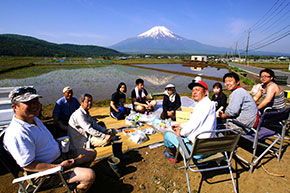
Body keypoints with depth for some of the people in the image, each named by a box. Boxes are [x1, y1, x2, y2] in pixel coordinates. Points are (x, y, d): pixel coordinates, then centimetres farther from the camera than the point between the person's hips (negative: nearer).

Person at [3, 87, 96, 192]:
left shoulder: (34, 119, 6)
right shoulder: (16, 134, -26)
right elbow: (28, 166, -25)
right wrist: (59, 167, -24)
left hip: (59, 156, 9)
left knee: (92, 153, 13)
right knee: (90, 175, -22)